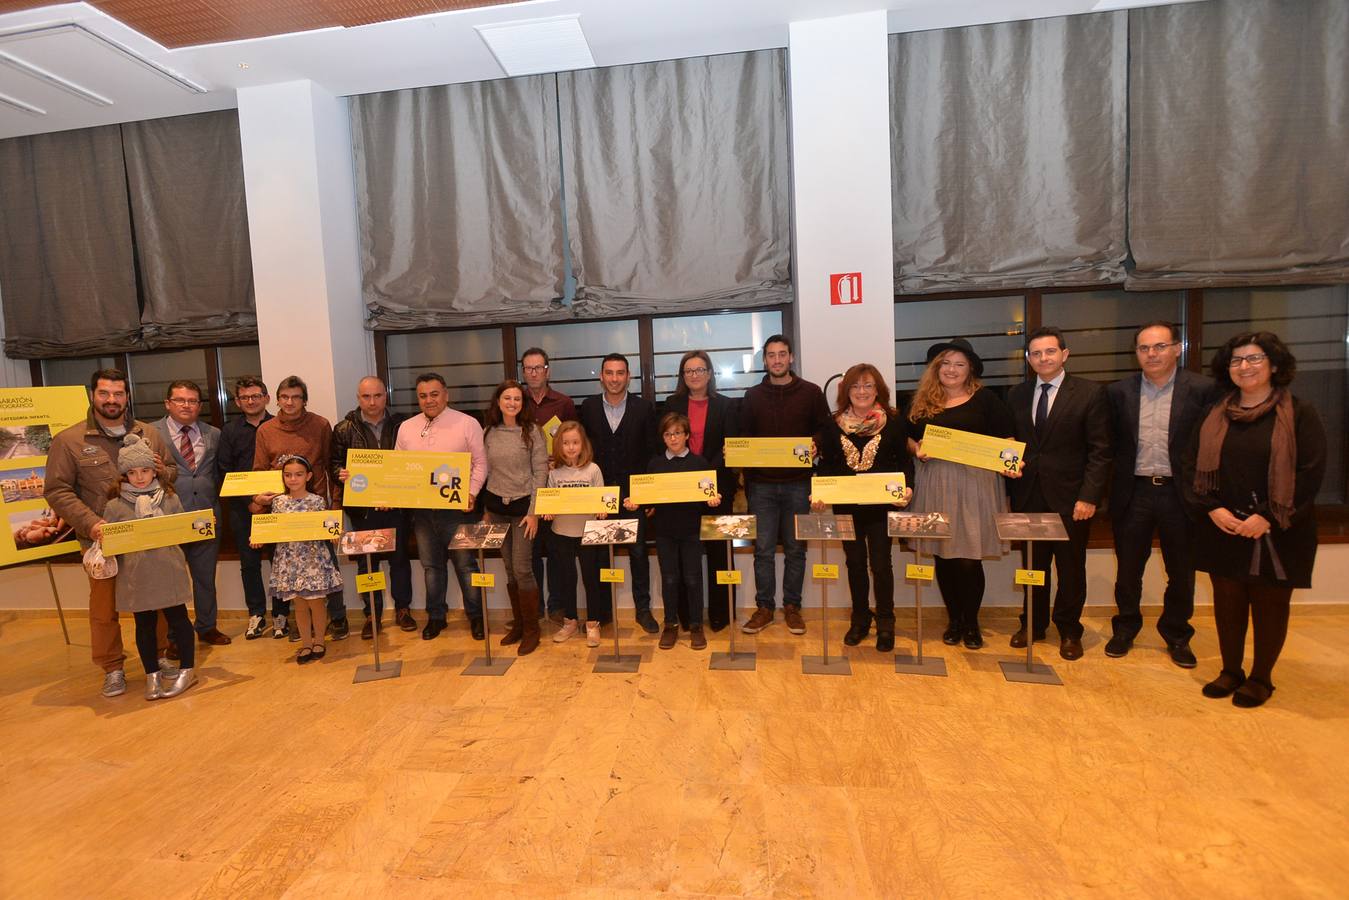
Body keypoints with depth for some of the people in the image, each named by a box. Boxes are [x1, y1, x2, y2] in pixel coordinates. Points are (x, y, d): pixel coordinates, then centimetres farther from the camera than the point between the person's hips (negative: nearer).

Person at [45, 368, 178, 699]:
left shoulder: (149, 434, 7)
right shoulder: (68, 441, -2)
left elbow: (173, 474, 16)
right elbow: (57, 491, -5)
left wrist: (163, 472, -9)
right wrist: (90, 523, -19)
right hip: (102, 541, -2)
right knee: (105, 607, 7)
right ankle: (112, 668, 22)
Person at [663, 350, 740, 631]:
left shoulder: (726, 405, 3)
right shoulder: (672, 404, 8)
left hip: (716, 487, -1)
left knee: (718, 550, 5)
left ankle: (719, 613, 17)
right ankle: (686, 613, 18)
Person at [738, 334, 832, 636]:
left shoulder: (811, 392, 3)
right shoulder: (752, 396, 8)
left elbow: (826, 432, 5)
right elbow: (743, 438, 10)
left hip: (798, 483, -1)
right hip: (761, 484, 1)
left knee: (795, 549, 8)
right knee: (763, 549, 4)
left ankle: (792, 607, 21)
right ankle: (764, 608, 16)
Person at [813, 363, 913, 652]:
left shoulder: (893, 421, -1)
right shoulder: (834, 424, 3)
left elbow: (904, 461, 0)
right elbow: (825, 465, 3)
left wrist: (906, 488, -17)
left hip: (882, 504, -2)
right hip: (846, 506, 2)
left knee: (880, 562, 3)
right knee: (855, 562, 12)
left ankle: (885, 624, 21)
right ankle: (860, 620, 27)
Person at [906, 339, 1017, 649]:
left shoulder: (985, 398, 2)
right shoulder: (922, 400, 9)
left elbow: (1007, 438, 2)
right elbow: (908, 436, 16)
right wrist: (917, 450, -4)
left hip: (974, 483, -2)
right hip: (934, 484, 3)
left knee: (969, 559, -2)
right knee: (941, 556, 6)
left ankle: (972, 623, 20)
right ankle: (954, 620, 24)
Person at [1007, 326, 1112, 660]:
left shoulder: (1090, 393, -4)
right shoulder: (1017, 395, 7)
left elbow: (1100, 451, -7)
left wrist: (1089, 497, -13)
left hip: (1070, 498, -3)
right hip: (1028, 496, 3)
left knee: (1071, 568, 10)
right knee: (1033, 566, 12)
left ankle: (1069, 630, 28)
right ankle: (1033, 624, 28)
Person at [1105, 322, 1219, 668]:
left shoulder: (1203, 389, -3)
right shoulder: (1118, 392, 2)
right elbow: (1110, 444, 5)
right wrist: (1109, 489, -1)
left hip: (1180, 493, -1)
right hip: (1133, 492, 1)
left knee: (1181, 572, 12)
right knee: (1128, 569, 12)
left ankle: (1177, 635, 31)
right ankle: (1125, 629, 29)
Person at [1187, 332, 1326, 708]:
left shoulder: (1299, 414, -4)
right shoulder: (1215, 416, 7)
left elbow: (1311, 472, -9)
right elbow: (1195, 466, 6)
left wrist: (1267, 517, -16)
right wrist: (1213, 508, -8)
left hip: (1277, 534, -3)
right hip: (1223, 531, 3)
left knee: (1269, 605, 9)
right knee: (1227, 603, 11)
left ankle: (1261, 678, 25)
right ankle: (1231, 671, 26)